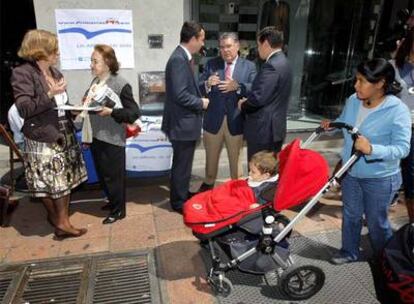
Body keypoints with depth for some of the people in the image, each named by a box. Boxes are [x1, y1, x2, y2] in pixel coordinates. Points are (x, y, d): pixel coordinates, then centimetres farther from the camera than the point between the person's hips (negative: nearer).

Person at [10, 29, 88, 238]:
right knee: (47, 183, 4)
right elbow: (24, 109, -20)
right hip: (42, 139, -7)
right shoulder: (22, 74, -12)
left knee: (65, 180, 11)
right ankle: (55, 216, 22)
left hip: (63, 136, 7)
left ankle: (62, 220, 23)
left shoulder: (54, 71, 10)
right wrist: (50, 94, -24)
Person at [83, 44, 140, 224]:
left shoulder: (121, 84, -14)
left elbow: (134, 113, -16)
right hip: (96, 137, 7)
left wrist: (111, 112, -23)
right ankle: (112, 201, 40)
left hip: (112, 139, -7)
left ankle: (118, 210, 24)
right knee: (102, 174, 19)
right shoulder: (95, 82, 7)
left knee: (113, 175, 6)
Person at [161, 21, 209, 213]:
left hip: (185, 121, 10)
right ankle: (179, 202, 21)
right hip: (182, 123, -10)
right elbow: (180, 95, -26)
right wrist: (201, 103, -13)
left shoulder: (183, 57, 10)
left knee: (183, 163, 22)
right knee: (182, 165, 4)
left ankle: (182, 195, 38)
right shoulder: (178, 60, -21)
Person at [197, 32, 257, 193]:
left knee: (235, 158, 12)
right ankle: (208, 184, 39)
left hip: (235, 121, -2)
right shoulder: (211, 64, 5)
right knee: (211, 157, 18)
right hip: (213, 119, 2)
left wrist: (237, 86, -27)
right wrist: (207, 84, -22)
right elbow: (199, 89, 0)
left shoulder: (249, 66, 1)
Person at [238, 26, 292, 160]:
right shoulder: (282, 62, 13)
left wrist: (243, 105, -6)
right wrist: (248, 101, 7)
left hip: (263, 130, -10)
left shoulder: (271, 65, -19)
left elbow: (259, 97, -26)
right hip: (275, 127, 10)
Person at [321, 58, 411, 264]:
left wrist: (372, 149, -38)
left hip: (380, 179, -5)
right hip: (351, 172, 5)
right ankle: (349, 252, 43)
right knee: (350, 215, 20)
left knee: (376, 221, 14)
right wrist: (331, 125, -7)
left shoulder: (397, 110, -23)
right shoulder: (353, 101, -7)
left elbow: (402, 148, -25)